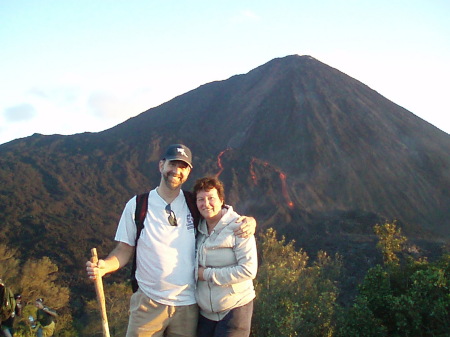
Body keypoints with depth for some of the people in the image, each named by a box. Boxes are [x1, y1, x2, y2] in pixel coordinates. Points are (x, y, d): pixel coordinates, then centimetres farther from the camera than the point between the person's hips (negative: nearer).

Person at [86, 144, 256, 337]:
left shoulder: (195, 204, 2)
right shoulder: (136, 205, -2)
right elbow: (124, 250, 2)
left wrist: (248, 222, -12)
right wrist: (104, 266, -18)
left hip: (188, 305, 2)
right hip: (148, 303, -2)